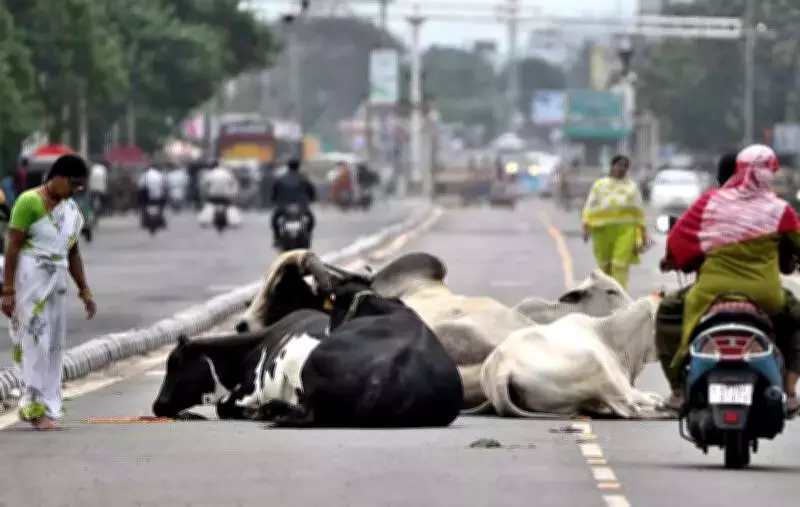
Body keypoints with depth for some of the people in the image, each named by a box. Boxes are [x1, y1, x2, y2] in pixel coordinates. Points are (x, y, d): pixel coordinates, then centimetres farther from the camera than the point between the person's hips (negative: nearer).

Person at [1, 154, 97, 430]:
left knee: (54, 346, 5)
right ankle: (37, 407, -4)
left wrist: (84, 290, 16)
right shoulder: (29, 202, -10)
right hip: (29, 279, -7)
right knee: (35, 343, -8)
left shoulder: (71, 209, 11)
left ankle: (44, 407, 10)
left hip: (57, 281, 7)